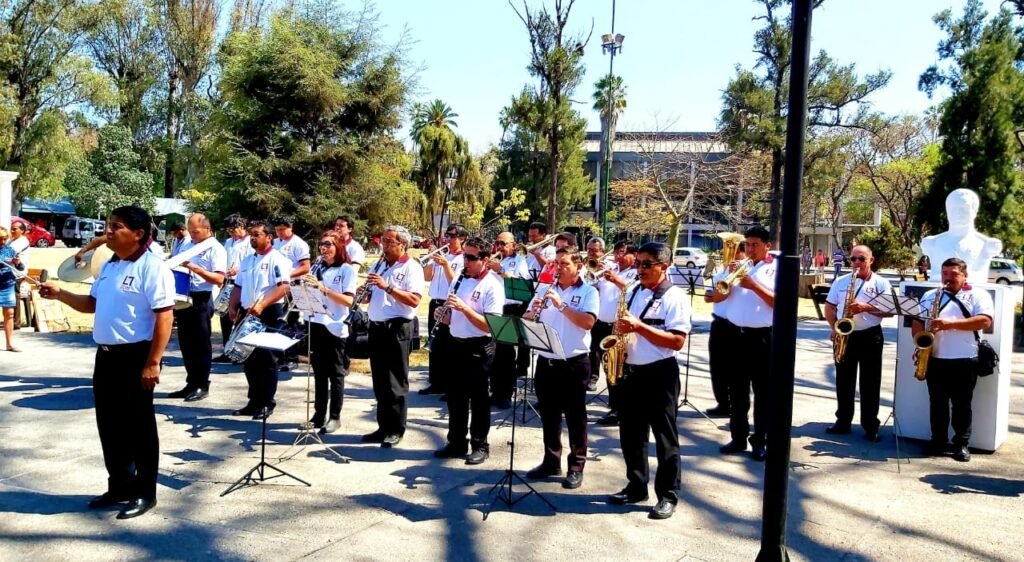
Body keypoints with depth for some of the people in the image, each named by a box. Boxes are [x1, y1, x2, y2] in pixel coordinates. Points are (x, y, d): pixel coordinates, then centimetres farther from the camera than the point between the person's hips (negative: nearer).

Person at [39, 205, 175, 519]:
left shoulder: (152, 268, -15)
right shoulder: (109, 266, 12)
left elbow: (164, 317, -19)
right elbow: (93, 304, 22)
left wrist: (152, 363, -22)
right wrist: (59, 294, 6)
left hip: (135, 357, -9)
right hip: (106, 356, 9)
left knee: (138, 427, 2)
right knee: (109, 425, 15)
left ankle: (144, 492, 14)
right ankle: (119, 486, 29)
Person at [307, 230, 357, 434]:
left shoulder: (347, 269, -5)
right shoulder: (318, 269, 13)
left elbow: (349, 300, -16)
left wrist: (325, 290, -26)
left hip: (335, 327, -5)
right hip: (316, 324, 6)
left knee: (335, 374, 2)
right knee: (319, 373, 11)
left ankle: (334, 417, 9)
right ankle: (319, 414, 19)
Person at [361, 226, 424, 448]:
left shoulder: (412, 268, -8)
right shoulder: (379, 265, 15)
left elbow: (414, 300, -20)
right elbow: (370, 297, 19)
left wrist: (387, 286, -24)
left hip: (398, 328, -7)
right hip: (376, 327, 7)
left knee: (395, 382, -1)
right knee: (380, 382, 12)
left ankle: (396, 429, 9)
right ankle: (383, 426, 21)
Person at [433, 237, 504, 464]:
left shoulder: (492, 286, -13)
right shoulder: (460, 280, 10)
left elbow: (490, 325, -21)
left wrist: (464, 308, -27)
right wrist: (444, 315, -4)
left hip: (479, 348, -7)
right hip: (457, 344, 7)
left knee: (478, 399, 3)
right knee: (455, 396, 13)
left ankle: (480, 446, 14)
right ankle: (456, 443, 25)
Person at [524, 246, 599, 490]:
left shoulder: (588, 292, -3)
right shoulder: (545, 289, 10)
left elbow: (588, 322, -18)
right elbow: (526, 321, 8)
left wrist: (561, 305, -23)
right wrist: (533, 311, -14)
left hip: (574, 363, -4)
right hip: (546, 362, 5)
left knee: (575, 417, 3)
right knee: (549, 415, 13)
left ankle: (576, 466, 12)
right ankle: (551, 461, 25)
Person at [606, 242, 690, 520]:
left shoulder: (675, 296, -11)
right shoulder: (634, 292, 10)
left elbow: (677, 341, -19)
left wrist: (639, 327, -24)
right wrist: (620, 330, -2)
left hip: (659, 373, -7)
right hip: (631, 370, 7)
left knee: (665, 437, 4)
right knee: (630, 433, 14)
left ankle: (668, 496, 14)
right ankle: (636, 486, 29)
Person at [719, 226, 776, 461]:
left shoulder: (775, 269, -1)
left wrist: (754, 285, -19)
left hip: (762, 337, -4)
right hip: (736, 334, 5)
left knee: (762, 391, 3)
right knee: (737, 390, 10)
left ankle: (759, 441, 11)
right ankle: (738, 437, 20)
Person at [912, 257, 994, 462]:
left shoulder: (978, 295, 3)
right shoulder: (930, 295, 16)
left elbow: (985, 321, -12)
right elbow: (917, 322, 14)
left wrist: (952, 324, -20)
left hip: (965, 361, -3)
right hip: (935, 359, 4)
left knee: (962, 405, 4)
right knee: (937, 403, 9)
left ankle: (961, 444, 13)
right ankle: (938, 441, 17)